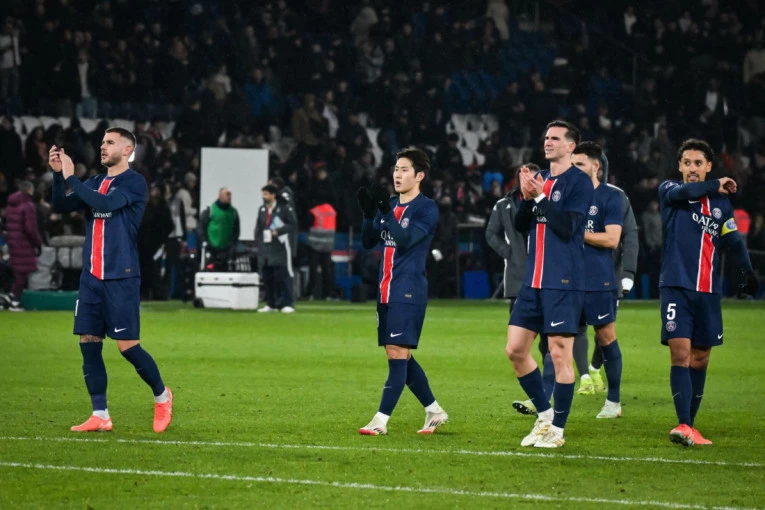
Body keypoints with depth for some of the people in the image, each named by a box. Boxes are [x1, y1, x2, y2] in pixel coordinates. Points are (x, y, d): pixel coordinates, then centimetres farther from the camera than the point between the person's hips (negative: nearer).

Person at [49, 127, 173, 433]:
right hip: (91, 277, 6)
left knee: (127, 345, -6)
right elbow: (62, 206, 6)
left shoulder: (133, 182, -6)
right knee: (88, 344, 1)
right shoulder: (95, 183, 14)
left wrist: (70, 178, -18)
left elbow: (106, 204, -21)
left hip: (121, 278, -6)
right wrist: (57, 174, -9)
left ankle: (162, 396, 16)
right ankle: (100, 415, 7)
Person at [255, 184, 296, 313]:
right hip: (265, 248, 6)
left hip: (280, 248, -6)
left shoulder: (284, 208, -4)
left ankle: (287, 304, -8)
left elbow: (293, 225, -7)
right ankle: (271, 304, 14)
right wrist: (258, 242, 11)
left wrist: (278, 231, -17)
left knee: (283, 276, -9)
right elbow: (258, 227, 20)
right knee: (267, 277, 6)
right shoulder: (262, 209, 15)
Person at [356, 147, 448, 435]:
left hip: (409, 292, -8)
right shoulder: (390, 205, 15)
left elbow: (406, 239, -20)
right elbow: (368, 241, 9)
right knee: (398, 356, 10)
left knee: (398, 354, -11)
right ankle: (434, 412, 22)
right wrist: (369, 213, -8)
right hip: (386, 290, 8)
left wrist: (385, 211, -29)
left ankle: (381, 421, -14)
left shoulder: (427, 209, -7)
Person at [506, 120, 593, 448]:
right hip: (533, 282, 7)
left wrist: (540, 197, -14)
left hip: (563, 283, -7)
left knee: (560, 353, -5)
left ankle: (557, 430, 2)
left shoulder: (579, 182, -6)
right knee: (515, 350, 5)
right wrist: (526, 197, -4)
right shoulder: (538, 180, 15)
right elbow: (520, 225, 12)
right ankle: (544, 414, 19)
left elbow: (567, 227, -16)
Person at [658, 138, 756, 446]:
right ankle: (684, 425, -23)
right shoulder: (669, 191, 4)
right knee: (680, 352, -15)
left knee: (700, 357, 7)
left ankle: (690, 425, 17)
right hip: (676, 287, -3)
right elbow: (681, 193, -19)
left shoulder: (721, 203, 11)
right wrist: (716, 186, -9)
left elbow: (733, 242, 4)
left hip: (708, 292, 3)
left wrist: (746, 271, -13)